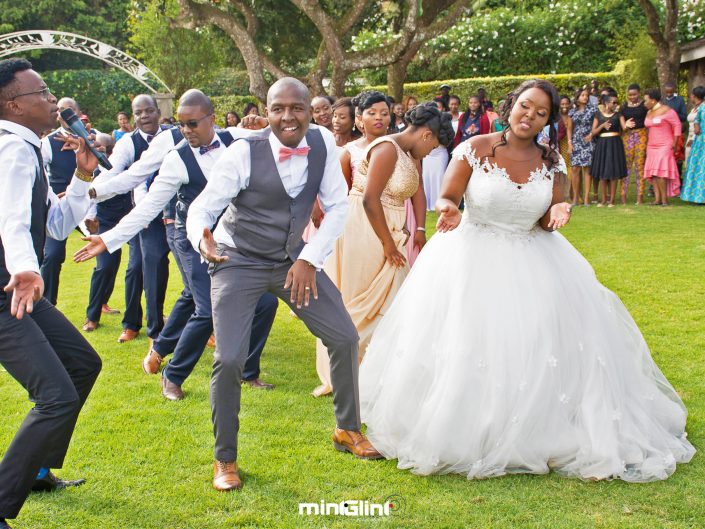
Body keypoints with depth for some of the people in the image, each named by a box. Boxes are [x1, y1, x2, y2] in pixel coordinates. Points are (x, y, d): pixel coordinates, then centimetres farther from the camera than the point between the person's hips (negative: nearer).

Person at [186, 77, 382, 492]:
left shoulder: (322, 142, -11)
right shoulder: (244, 153, -22)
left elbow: (337, 205, -6)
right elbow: (202, 208, -19)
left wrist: (310, 259, -15)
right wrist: (203, 240, -43)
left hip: (294, 259, 4)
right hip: (240, 262, -4)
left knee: (345, 337, 4)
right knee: (229, 360, -14)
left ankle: (348, 429, 27)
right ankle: (225, 458, 8)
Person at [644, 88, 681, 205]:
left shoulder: (666, 111, -10)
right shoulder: (649, 113, 14)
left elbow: (677, 125, -10)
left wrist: (675, 143, -13)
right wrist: (647, 146, 16)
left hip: (665, 146, -8)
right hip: (652, 146, 8)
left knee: (660, 171, -16)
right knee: (653, 172, 0)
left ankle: (664, 198, -13)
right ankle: (657, 199, -1)